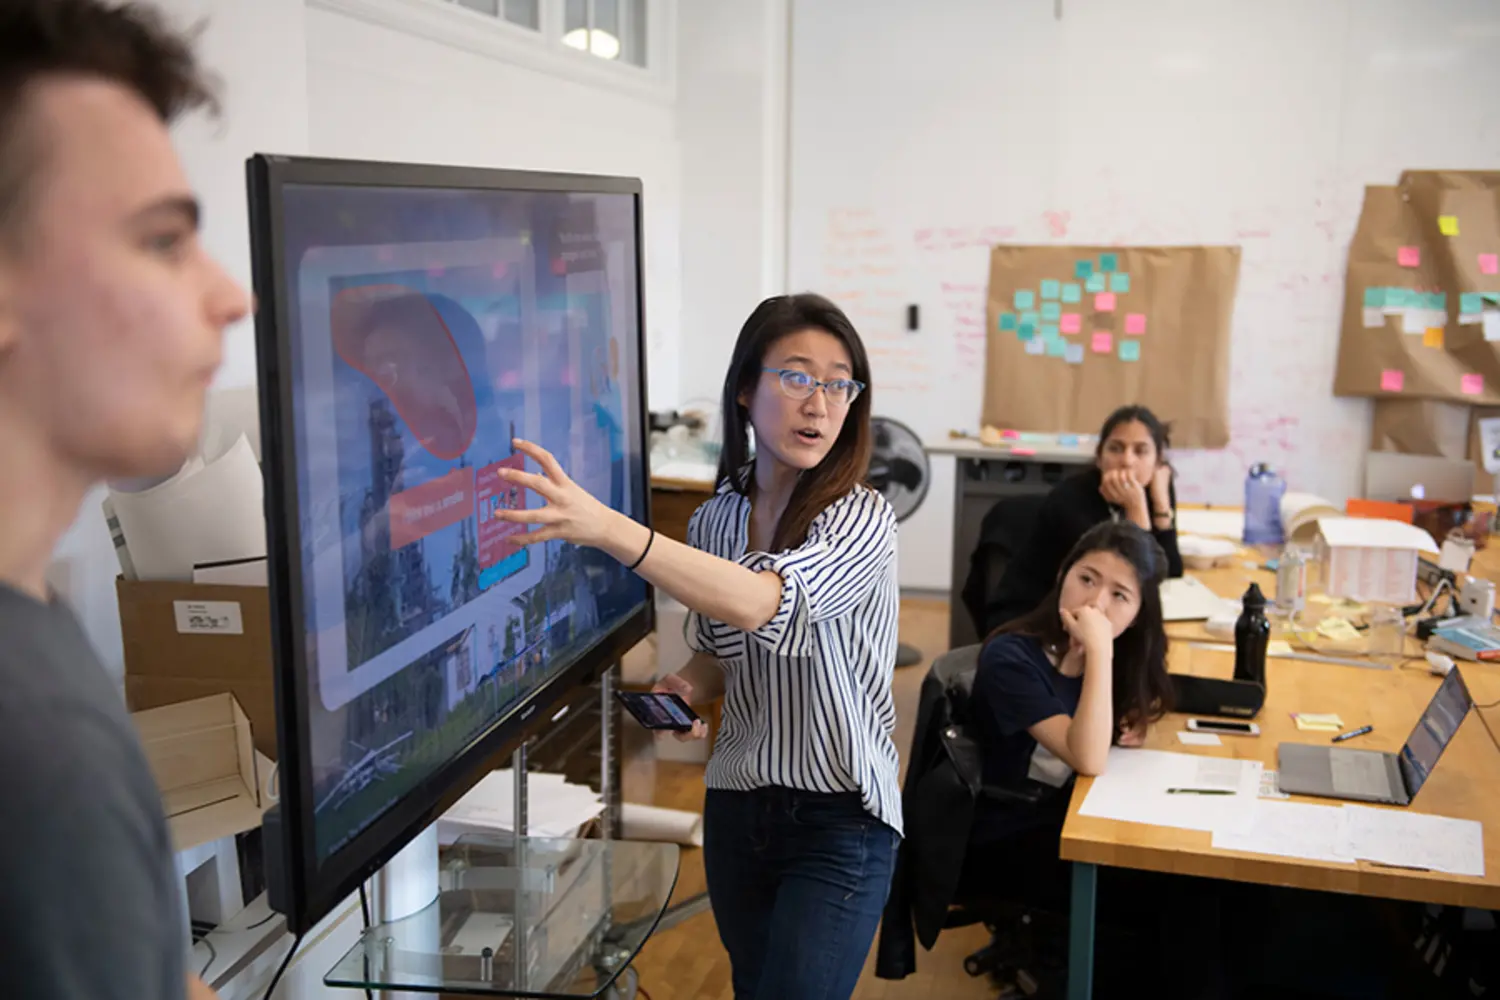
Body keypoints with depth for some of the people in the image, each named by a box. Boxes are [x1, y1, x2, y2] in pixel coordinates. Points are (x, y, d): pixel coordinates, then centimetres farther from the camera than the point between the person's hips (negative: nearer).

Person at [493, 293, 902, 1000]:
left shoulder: (860, 519, -18)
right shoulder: (714, 520, 0)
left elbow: (766, 604, -37)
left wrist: (609, 530, -46)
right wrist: (688, 686, -8)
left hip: (837, 818, -5)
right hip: (735, 805, 6)